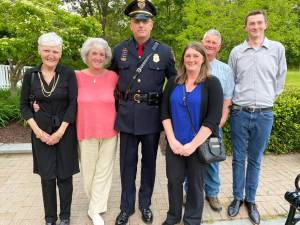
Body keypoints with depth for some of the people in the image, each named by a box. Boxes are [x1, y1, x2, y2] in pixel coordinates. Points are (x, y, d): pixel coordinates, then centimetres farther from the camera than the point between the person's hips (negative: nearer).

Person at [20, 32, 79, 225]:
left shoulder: (69, 74, -7)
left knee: (64, 175, 6)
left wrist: (60, 132, -12)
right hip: (41, 132, 2)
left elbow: (73, 104, -8)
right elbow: (24, 104, 4)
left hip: (65, 130, -1)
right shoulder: (31, 75, 0)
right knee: (47, 176, 8)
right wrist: (37, 130, -7)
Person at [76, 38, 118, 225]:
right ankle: (97, 202, 38)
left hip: (109, 132, 0)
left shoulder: (113, 76, -2)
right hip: (86, 132, 0)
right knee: (89, 172, 12)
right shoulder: (77, 77, -4)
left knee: (103, 172, 8)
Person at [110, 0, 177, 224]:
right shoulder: (119, 50, 2)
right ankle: (126, 206, 29)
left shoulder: (164, 51, -2)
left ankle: (145, 204, 34)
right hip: (127, 115, 1)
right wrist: (118, 98, 10)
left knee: (149, 161, 13)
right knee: (127, 162, 11)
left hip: (152, 115, -1)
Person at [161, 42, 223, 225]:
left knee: (196, 183, 12)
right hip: (174, 144, 3)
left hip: (199, 145, -2)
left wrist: (193, 144, -17)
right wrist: (172, 140, -9)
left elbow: (213, 119, -12)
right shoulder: (173, 82, 5)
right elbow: (165, 112, 2)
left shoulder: (212, 83, -5)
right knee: (174, 180, 11)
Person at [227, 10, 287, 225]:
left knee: (255, 160, 11)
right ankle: (237, 197, 25)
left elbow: (280, 79, 12)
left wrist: (268, 99, 13)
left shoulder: (277, 49, 3)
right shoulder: (236, 52, 4)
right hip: (239, 113, 1)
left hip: (264, 115, 0)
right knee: (238, 158, 9)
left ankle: (250, 200, 26)